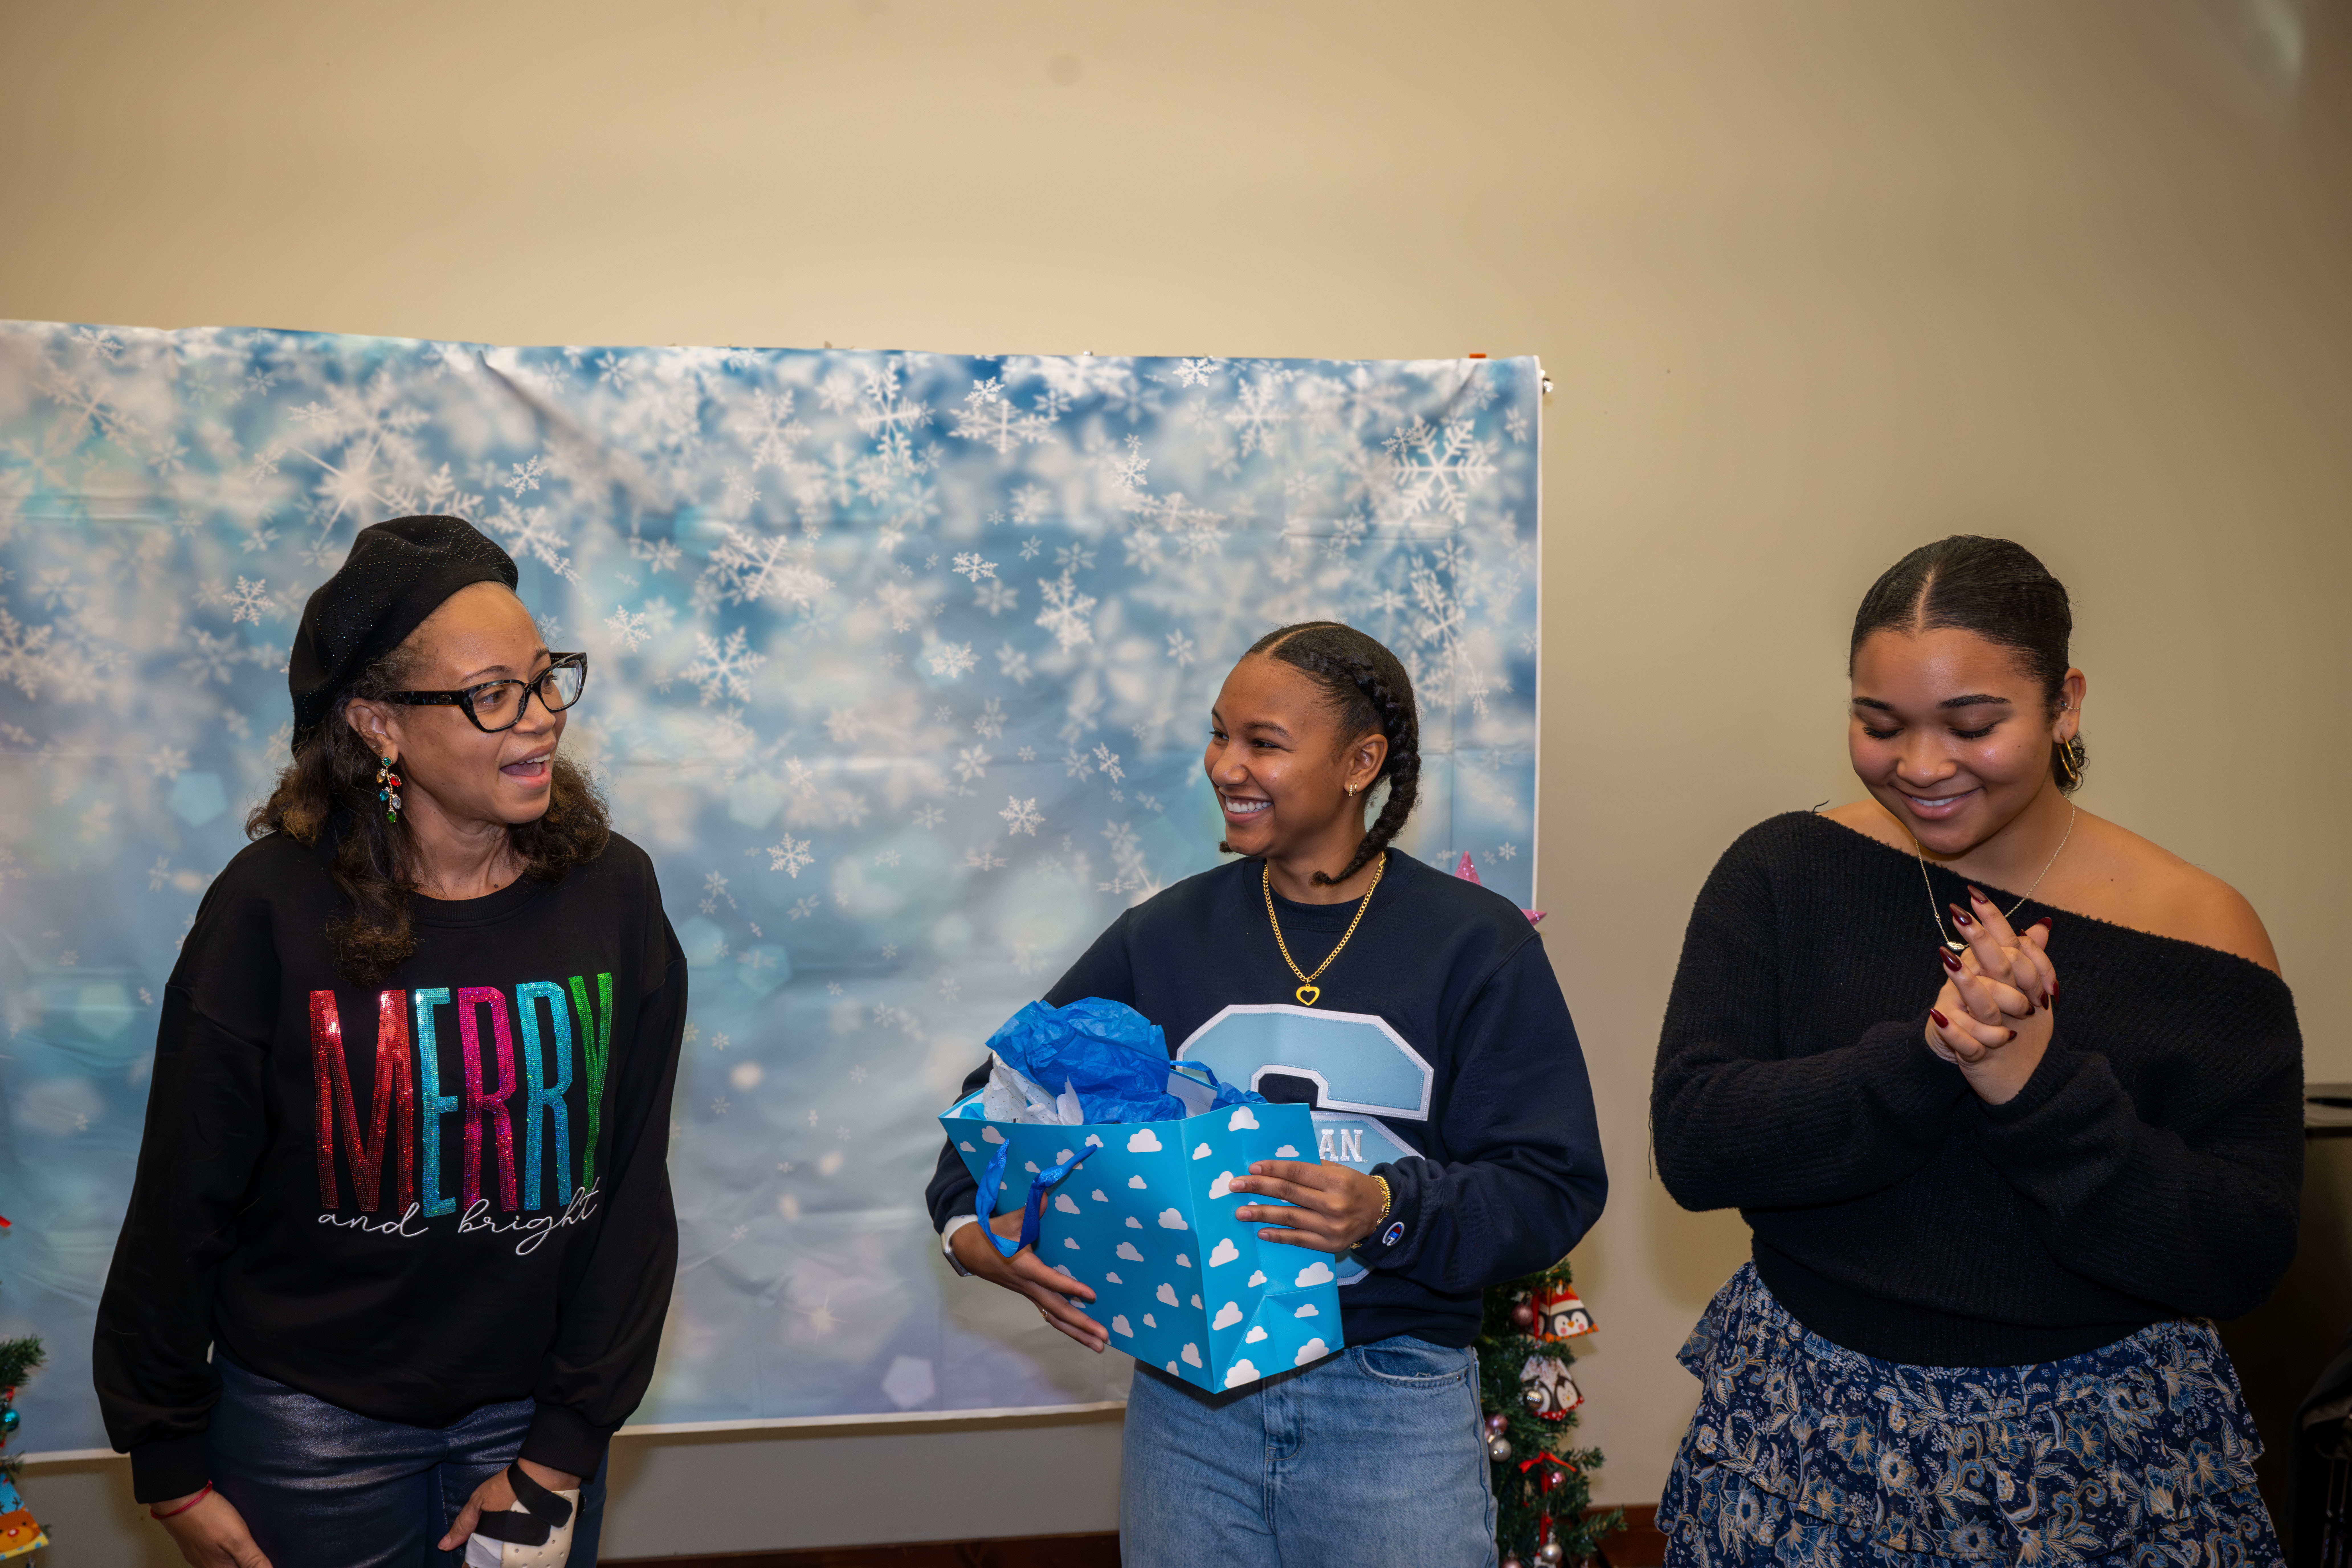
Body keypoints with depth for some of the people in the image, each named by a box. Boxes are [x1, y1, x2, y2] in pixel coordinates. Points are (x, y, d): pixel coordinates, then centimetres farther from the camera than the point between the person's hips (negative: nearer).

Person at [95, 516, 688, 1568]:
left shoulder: (612, 893, -10)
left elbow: (633, 1194, -7)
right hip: (310, 1422, -1)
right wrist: (171, 1469, -1)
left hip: (534, 1410, 2)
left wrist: (561, 1453, -7)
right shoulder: (272, 910, -16)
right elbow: (181, 1206, -8)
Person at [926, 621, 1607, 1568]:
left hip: (1396, 1404, -2)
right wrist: (971, 1223, -10)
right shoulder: (1166, 934, 4)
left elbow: (1553, 1187, -8)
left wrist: (1393, 1211, -25)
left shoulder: (1475, 943, -4)